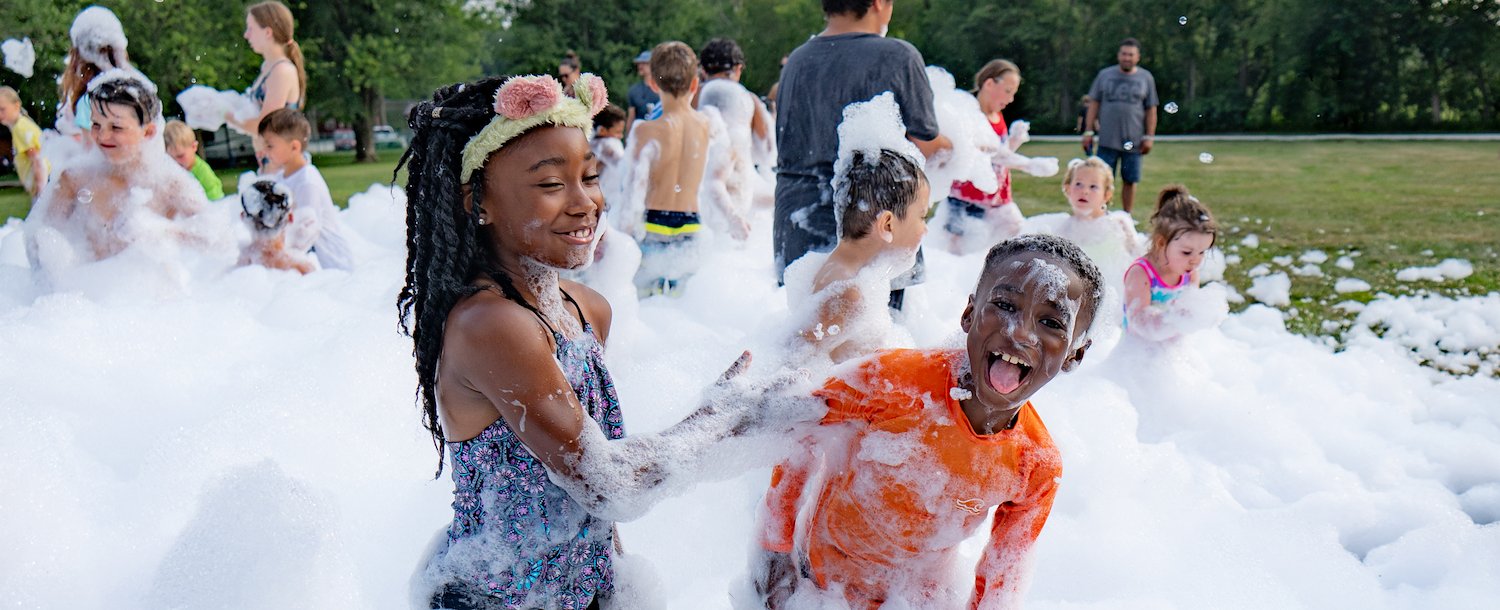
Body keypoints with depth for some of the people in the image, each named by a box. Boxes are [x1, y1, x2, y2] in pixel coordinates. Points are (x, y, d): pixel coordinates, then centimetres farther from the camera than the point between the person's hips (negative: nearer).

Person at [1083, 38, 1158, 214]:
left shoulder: (1146, 78, 5)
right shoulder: (1105, 75, 6)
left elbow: (1151, 110, 6)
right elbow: (1094, 104, 7)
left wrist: (1149, 137, 0)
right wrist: (1088, 132, 2)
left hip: (1133, 141, 0)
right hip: (1107, 140, 0)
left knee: (1129, 181, 5)